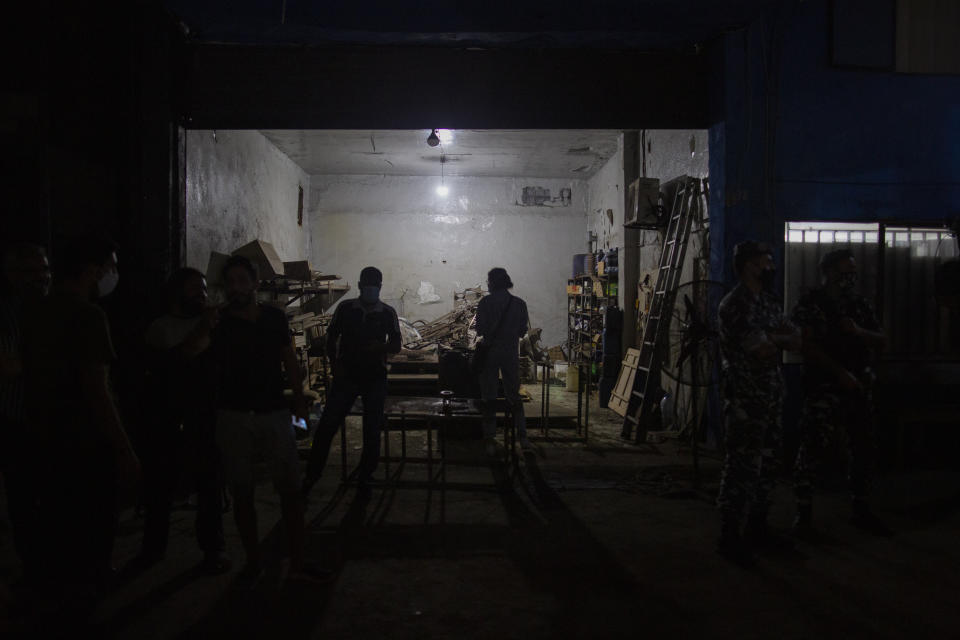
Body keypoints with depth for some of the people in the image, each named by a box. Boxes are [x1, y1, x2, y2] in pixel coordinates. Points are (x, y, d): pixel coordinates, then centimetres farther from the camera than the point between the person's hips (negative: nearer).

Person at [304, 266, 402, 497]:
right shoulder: (346, 308, 2)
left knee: (372, 430, 4)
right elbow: (331, 339, 7)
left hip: (375, 377, 0)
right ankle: (312, 475, 9)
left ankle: (365, 478, 19)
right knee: (327, 425, -5)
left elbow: (396, 346, 3)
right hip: (347, 374, 0)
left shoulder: (387, 313, 2)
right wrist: (336, 364, -6)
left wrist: (381, 347, -18)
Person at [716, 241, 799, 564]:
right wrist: (780, 338, 1)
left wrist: (771, 337, -11)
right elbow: (764, 350, -20)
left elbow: (796, 340, 7)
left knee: (767, 463, 15)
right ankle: (729, 535, 2)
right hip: (746, 400, -9)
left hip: (771, 398, 9)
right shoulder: (735, 304, -14)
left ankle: (757, 528, 27)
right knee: (742, 465, -6)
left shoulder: (768, 302, 16)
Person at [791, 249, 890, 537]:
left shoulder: (860, 304, 15)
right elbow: (807, 345, -12)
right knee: (812, 449, -10)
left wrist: (859, 332, -7)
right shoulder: (810, 304, -2)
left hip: (859, 386, 6)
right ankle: (804, 513, 1)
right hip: (823, 388, -6)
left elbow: (881, 341, 14)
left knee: (865, 449, 11)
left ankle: (861, 510, 26)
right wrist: (841, 372, -17)